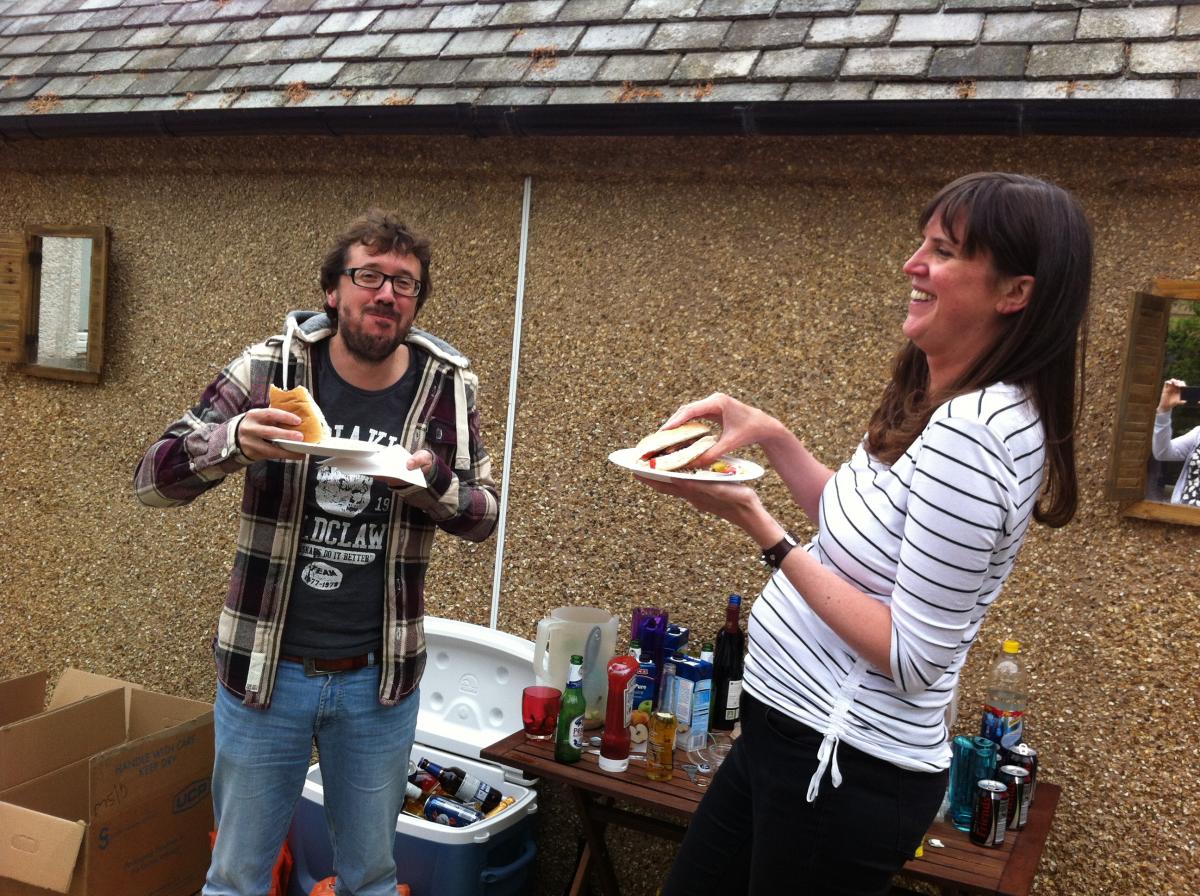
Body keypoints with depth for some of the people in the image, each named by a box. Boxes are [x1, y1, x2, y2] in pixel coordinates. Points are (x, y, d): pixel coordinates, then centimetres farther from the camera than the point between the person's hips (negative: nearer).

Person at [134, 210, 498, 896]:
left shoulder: (449, 386, -5)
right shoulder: (269, 369, -9)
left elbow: (484, 514, 3)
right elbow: (152, 480, -8)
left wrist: (431, 481, -21)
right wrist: (235, 442, -30)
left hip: (379, 679, 1)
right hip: (265, 667, -1)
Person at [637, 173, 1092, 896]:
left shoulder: (975, 433, -26)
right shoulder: (943, 402, 4)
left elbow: (910, 658, -25)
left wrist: (758, 524, -24)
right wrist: (773, 437, 5)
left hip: (849, 772, -9)